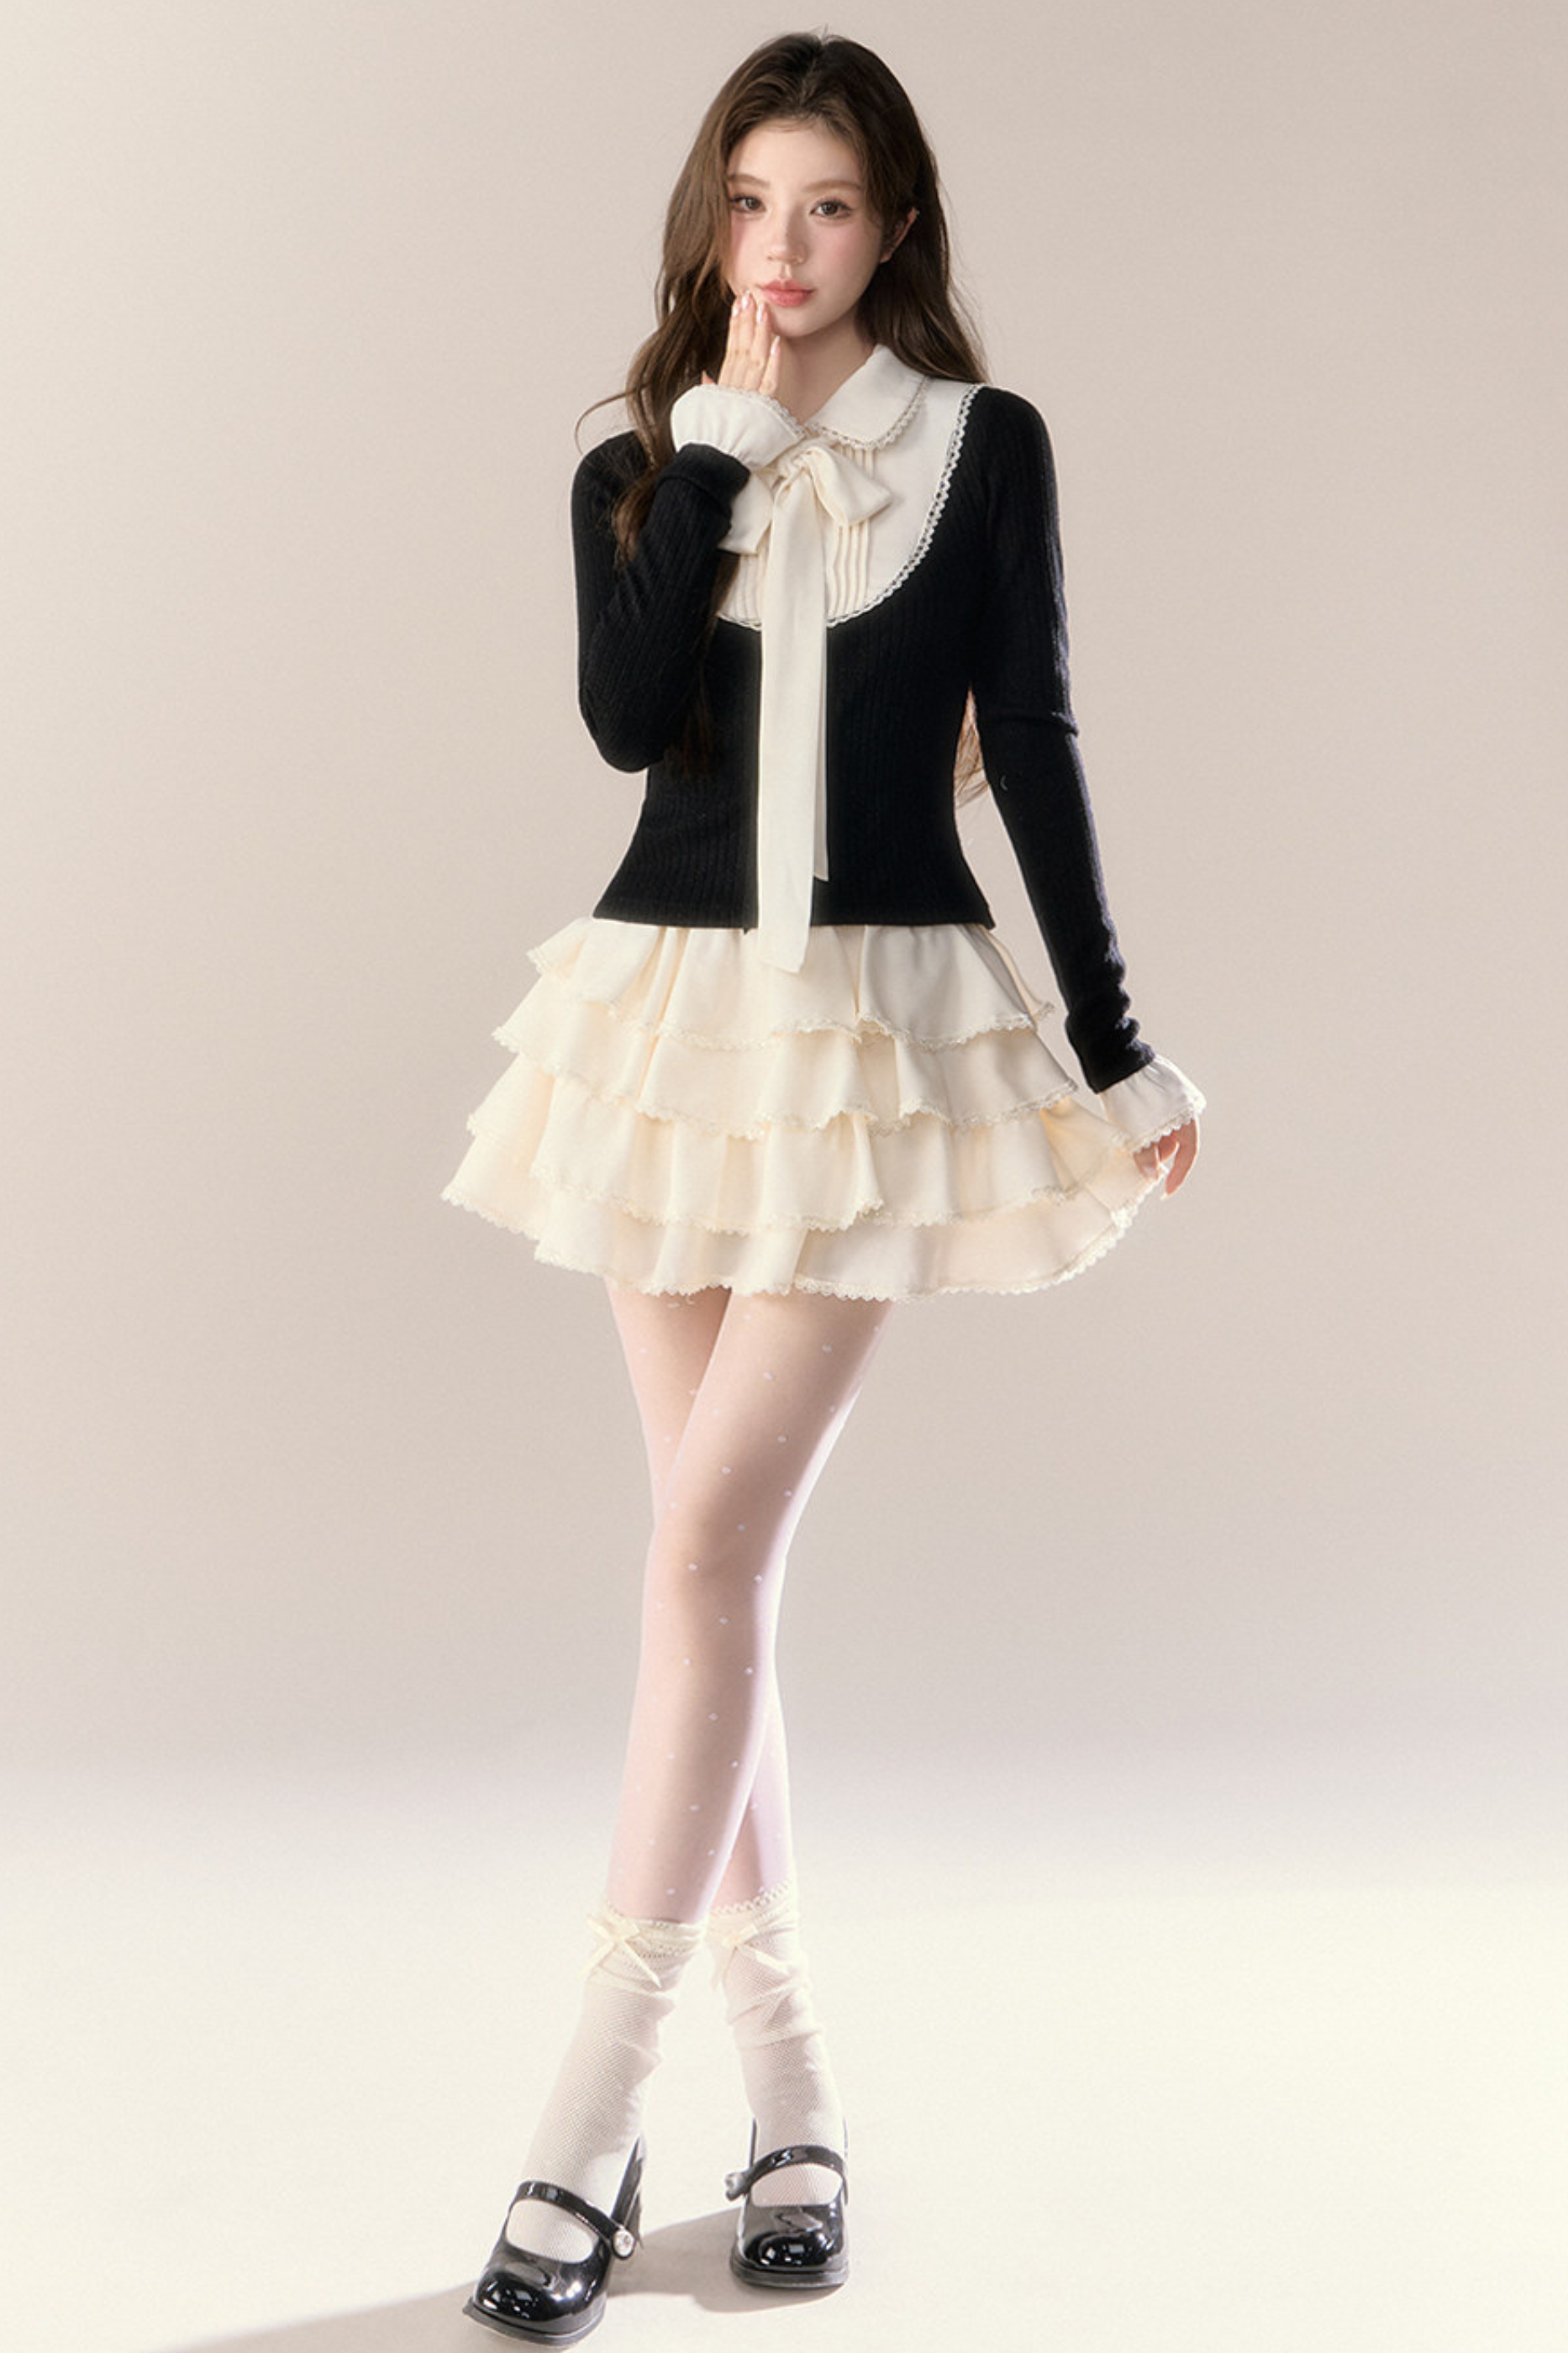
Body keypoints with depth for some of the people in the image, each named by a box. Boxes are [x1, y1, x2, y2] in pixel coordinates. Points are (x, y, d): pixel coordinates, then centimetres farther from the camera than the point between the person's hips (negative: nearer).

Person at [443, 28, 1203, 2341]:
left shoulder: (988, 446, 2)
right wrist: (724, 436, -9)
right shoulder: (640, 464, 8)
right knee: (723, 1555, 5)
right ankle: (790, 2081, 16)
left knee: (709, 1546, -11)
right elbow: (625, 715, -11)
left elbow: (1034, 754, 2)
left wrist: (1119, 1049, 0)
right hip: (674, 1001, 3)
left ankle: (599, 2109, -4)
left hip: (885, 1018, -3)